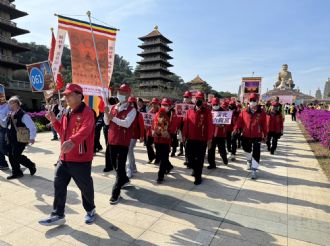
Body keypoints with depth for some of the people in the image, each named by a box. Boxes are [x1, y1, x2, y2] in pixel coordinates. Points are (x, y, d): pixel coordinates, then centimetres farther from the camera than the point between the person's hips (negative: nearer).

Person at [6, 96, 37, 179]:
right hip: (11, 139, 8)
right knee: (11, 155, 10)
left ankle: (31, 166, 14)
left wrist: (32, 138, -26)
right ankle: (16, 173, 25)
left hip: (20, 140, -8)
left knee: (16, 156, -9)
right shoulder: (11, 114, 7)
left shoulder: (23, 115, -17)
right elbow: (9, 125, 21)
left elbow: (32, 127, -20)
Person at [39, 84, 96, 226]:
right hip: (64, 158, 8)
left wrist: (72, 141, -51)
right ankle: (58, 215, 26)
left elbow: (84, 130, -34)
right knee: (59, 185, 12)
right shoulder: (67, 113, 13)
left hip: (81, 158, -8)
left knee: (85, 186, 9)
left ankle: (90, 210, 34)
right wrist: (54, 121, 7)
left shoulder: (87, 112, -15)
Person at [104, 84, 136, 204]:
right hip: (112, 139, 7)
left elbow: (127, 123, -24)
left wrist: (113, 118, -29)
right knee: (114, 163, 20)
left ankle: (116, 193, 1)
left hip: (123, 141, -7)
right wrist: (106, 114, -9)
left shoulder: (131, 110, -9)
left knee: (120, 167, -5)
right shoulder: (113, 107, 10)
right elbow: (107, 122, 10)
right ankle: (124, 180, 43)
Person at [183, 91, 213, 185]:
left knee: (200, 159, 4)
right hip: (191, 139, 4)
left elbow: (210, 126, -8)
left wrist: (209, 139, -12)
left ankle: (198, 176, 18)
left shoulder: (207, 111, -5)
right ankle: (196, 169, 39)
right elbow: (186, 124, 6)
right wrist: (184, 135, 2)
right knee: (190, 157, 13)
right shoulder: (190, 111, 5)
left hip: (202, 140, -3)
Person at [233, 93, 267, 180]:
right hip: (246, 135, 2)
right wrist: (236, 129, -21)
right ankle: (249, 161, 50)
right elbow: (239, 121, -6)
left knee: (256, 153, -5)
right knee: (247, 149, 22)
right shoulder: (244, 111, -1)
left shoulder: (261, 112, -3)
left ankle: (254, 170, 0)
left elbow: (264, 124, 0)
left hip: (257, 136, -2)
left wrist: (265, 135, 3)